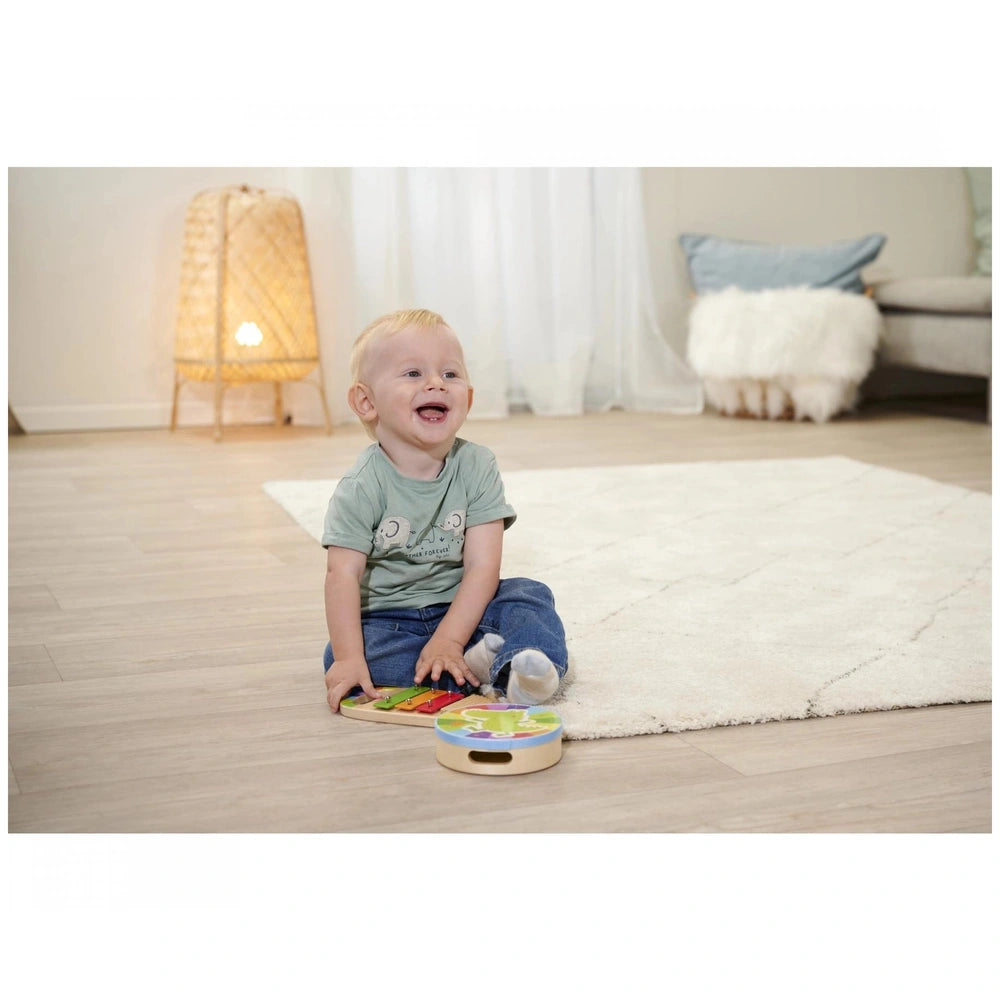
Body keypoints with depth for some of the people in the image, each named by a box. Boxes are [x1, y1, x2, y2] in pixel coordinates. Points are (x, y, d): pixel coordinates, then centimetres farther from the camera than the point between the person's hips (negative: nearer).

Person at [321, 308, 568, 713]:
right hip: (387, 619, -1)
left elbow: (482, 566, -14)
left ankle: (518, 670, -45)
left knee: (529, 595, -19)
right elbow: (343, 575, -19)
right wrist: (349, 659, -31)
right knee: (337, 656, -28)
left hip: (458, 608, 2)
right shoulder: (363, 487, -13)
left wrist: (447, 641, -25)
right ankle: (476, 665, -28)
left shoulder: (477, 468, -9)